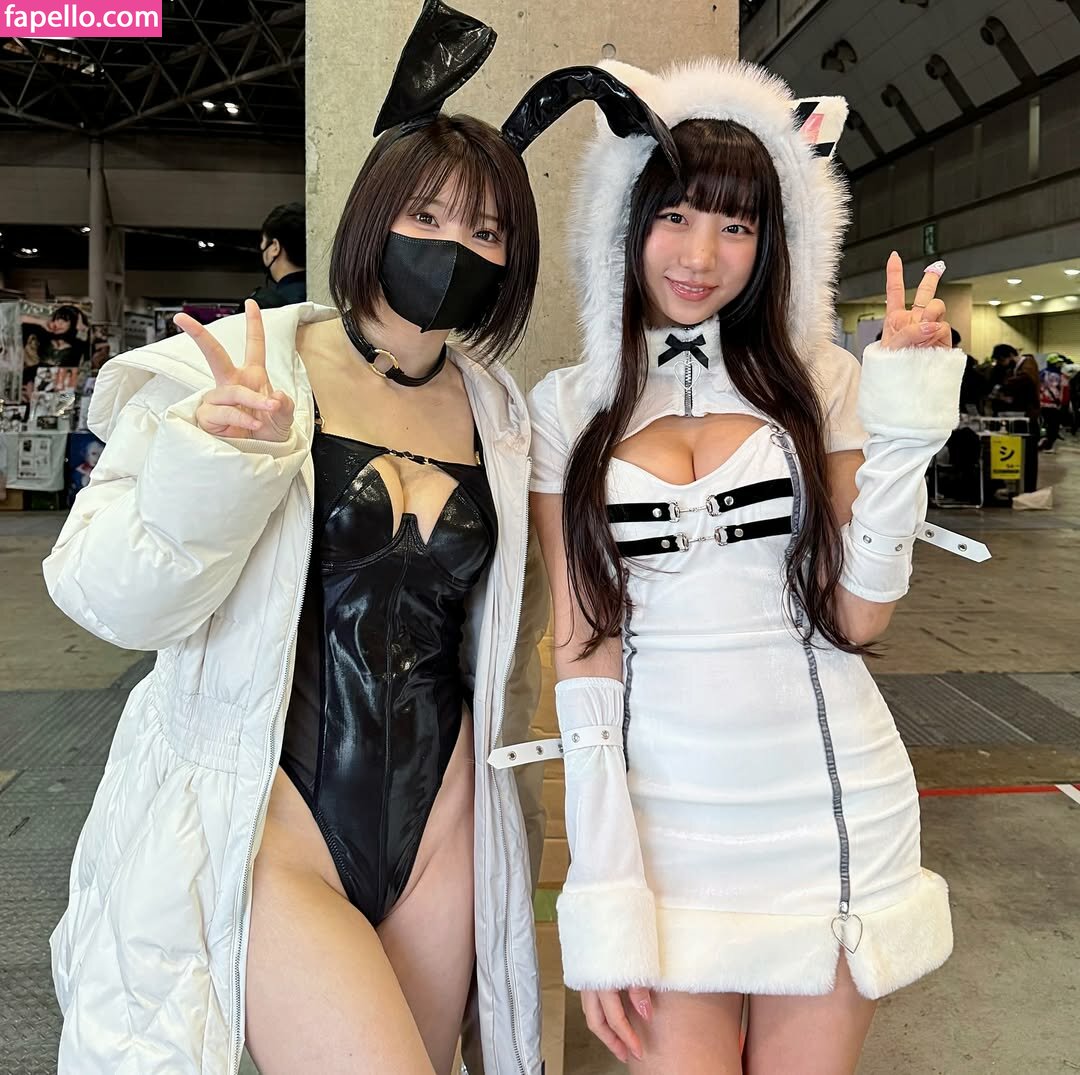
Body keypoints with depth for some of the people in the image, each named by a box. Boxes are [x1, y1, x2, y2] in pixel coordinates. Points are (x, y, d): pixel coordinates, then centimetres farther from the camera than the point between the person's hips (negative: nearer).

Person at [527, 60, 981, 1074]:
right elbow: (582, 646, -3)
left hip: (833, 810, 1)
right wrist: (603, 882, -9)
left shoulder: (822, 382, 0)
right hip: (657, 817, 0)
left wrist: (906, 432, -13)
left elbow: (854, 617, -3)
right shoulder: (568, 407, -1)